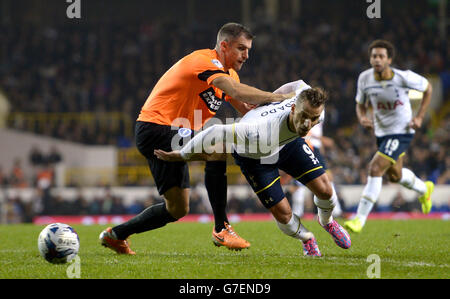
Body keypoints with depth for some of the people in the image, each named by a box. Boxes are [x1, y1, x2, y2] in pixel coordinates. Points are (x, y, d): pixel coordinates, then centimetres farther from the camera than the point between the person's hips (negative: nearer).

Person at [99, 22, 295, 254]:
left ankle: (115, 235, 26)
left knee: (178, 209, 10)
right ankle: (221, 229, -26)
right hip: (156, 128, -10)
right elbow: (237, 92, -31)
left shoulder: (228, 73, 14)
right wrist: (278, 98, -30)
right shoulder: (204, 61, -17)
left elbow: (246, 109, 5)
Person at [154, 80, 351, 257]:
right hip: (251, 154, -4)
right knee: (283, 214, -9)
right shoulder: (262, 134, -50)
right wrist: (180, 156, -31)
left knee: (324, 190, -1)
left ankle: (327, 222, 37)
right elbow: (216, 133, -43)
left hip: (289, 143, 4)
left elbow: (299, 85, -7)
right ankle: (306, 239, 28)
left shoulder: (310, 100, -32)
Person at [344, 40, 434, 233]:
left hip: (401, 132, -6)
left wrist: (419, 117, -8)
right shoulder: (365, 78, -10)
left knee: (375, 169, -20)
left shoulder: (404, 77, -20)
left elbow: (427, 88, -1)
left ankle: (360, 219, -16)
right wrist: (362, 118, -18)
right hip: (381, 132, 6)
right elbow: (360, 105, 5)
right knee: (394, 176, 22)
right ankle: (424, 190, 56)